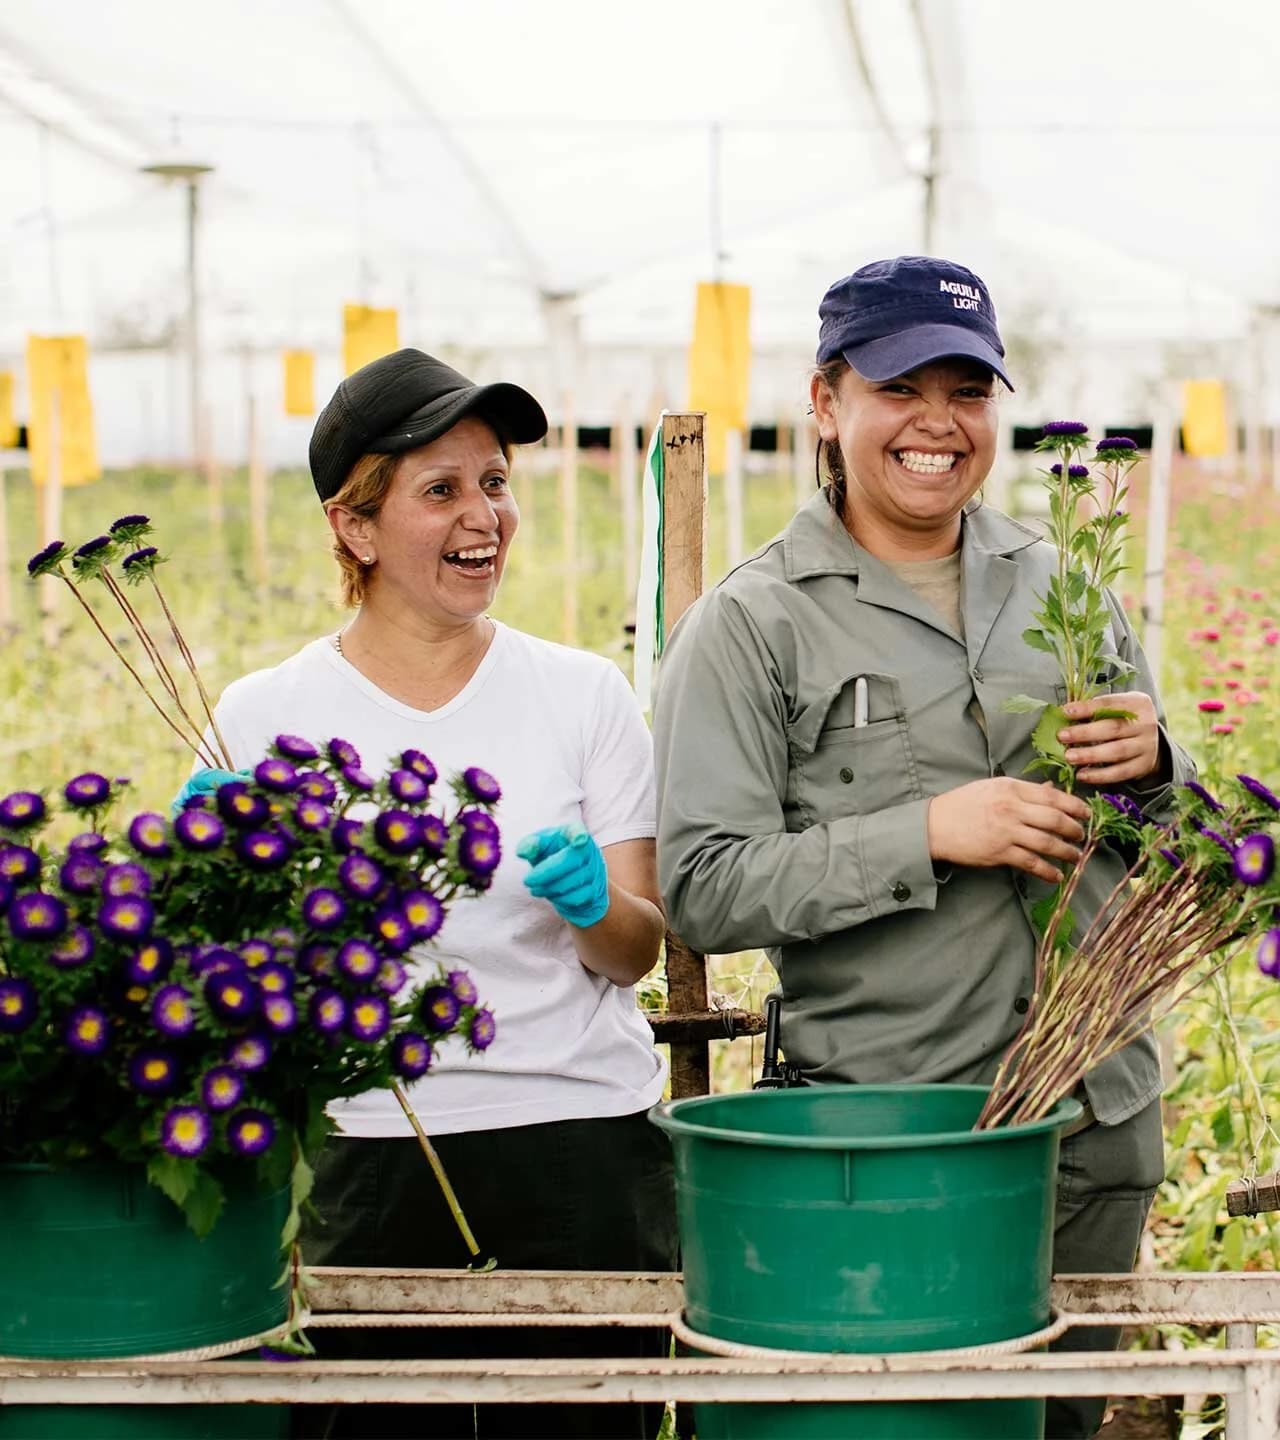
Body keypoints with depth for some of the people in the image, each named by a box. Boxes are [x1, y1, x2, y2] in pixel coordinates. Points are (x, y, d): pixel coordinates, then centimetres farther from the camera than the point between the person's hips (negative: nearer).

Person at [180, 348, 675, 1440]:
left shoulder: (585, 696, 4)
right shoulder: (263, 717, 2)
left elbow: (637, 951, 5)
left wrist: (593, 905, -15)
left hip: (582, 1144, 1)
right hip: (369, 1156, 0)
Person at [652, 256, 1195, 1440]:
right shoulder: (752, 625, -5)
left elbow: (1173, 847, 17)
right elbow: (704, 889, -12)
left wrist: (1149, 767, -6)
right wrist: (926, 834, -20)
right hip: (880, 1133, -5)